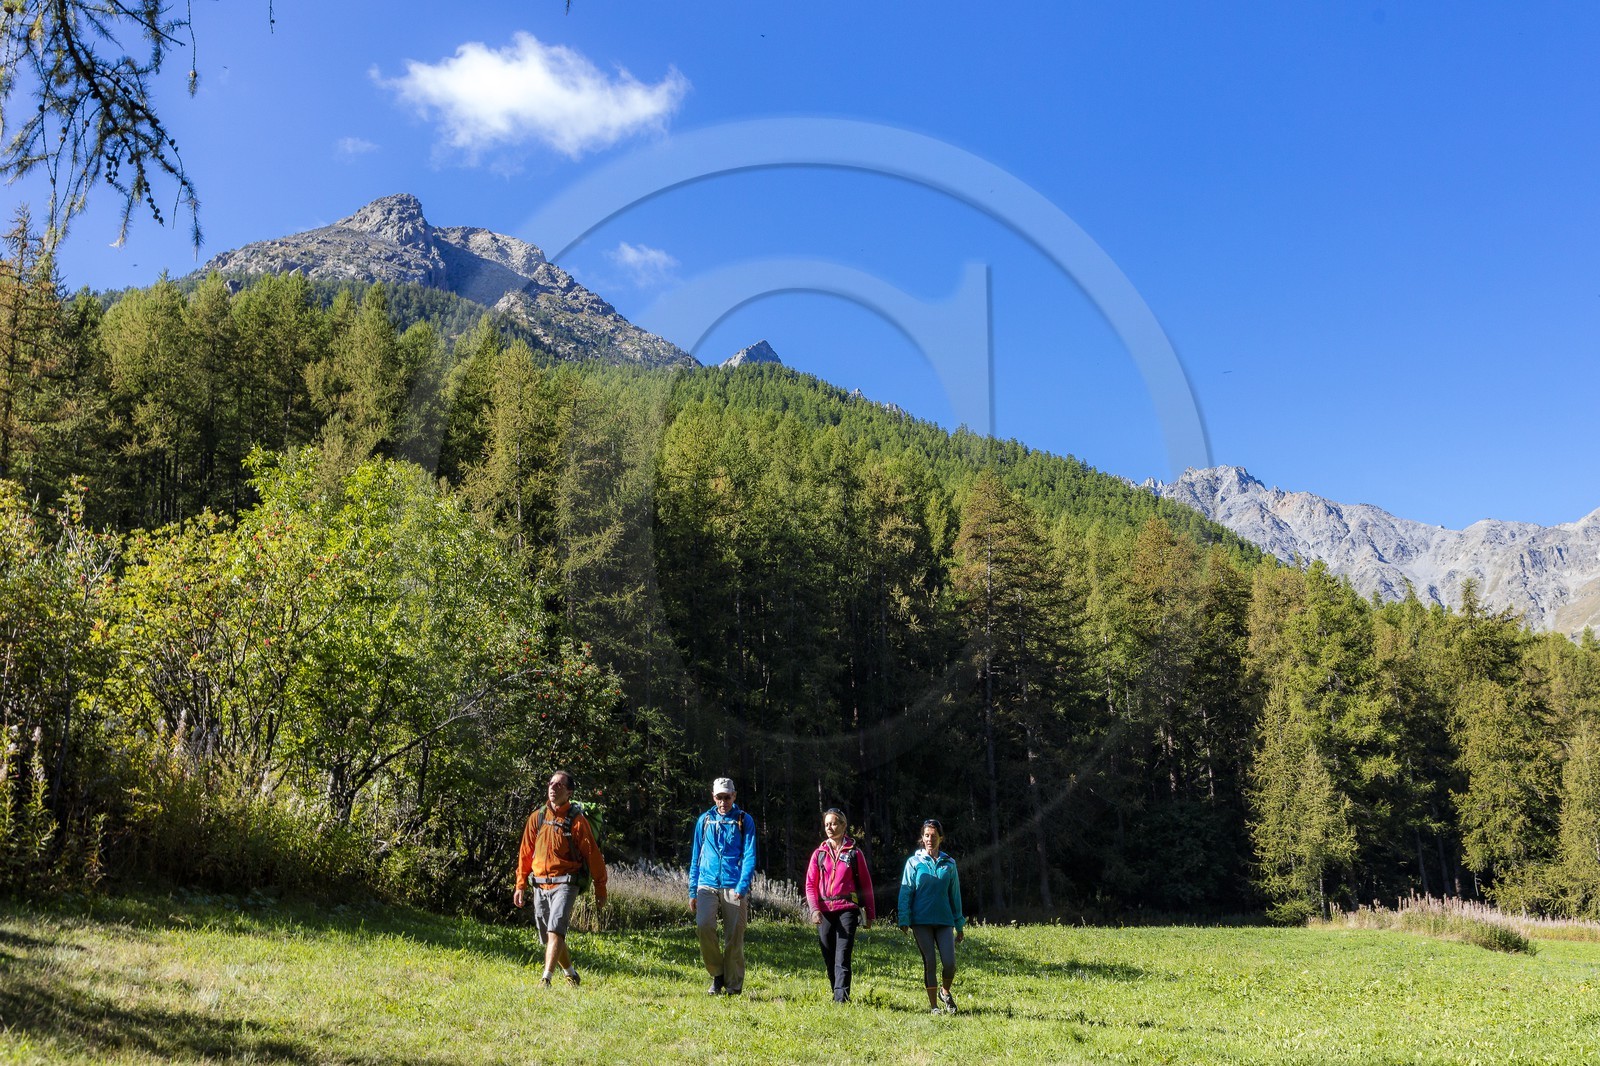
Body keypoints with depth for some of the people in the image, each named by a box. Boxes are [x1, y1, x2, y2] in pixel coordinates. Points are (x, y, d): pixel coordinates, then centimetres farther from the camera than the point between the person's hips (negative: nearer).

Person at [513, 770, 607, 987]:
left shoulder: (577, 820, -7)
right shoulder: (536, 817, 6)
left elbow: (593, 855, -3)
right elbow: (525, 853, 12)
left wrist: (600, 890, -2)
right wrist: (520, 885, 8)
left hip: (564, 884, -5)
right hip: (539, 885, 5)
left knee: (555, 932, -20)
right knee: (548, 937, 13)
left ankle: (545, 980, -21)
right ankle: (571, 975, 33)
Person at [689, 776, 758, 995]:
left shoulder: (744, 821, 5)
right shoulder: (704, 820, 12)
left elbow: (749, 857, -1)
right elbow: (695, 858, 17)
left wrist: (742, 886, -15)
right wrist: (692, 892, 11)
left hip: (734, 888, -1)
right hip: (707, 885, 2)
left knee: (734, 937, -1)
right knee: (703, 926, -19)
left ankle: (733, 986, 15)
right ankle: (717, 974, 1)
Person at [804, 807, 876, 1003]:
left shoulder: (854, 853, 4)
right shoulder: (819, 853, 11)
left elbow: (866, 884, 7)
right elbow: (810, 884, 7)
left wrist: (870, 913, 6)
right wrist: (815, 909, -7)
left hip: (847, 909, -3)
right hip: (824, 911, 3)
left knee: (842, 957, -13)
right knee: (829, 957, 7)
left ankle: (841, 998, -18)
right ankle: (837, 994, 18)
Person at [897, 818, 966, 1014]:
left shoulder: (949, 864, 8)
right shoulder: (914, 862, 2)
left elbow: (955, 895, 13)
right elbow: (906, 892, 1)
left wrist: (959, 925, 13)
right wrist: (904, 920, -8)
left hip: (944, 920, 1)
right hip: (921, 920, -1)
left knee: (949, 962, -9)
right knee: (929, 962, -2)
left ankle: (945, 992, 21)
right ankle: (933, 1005, 13)